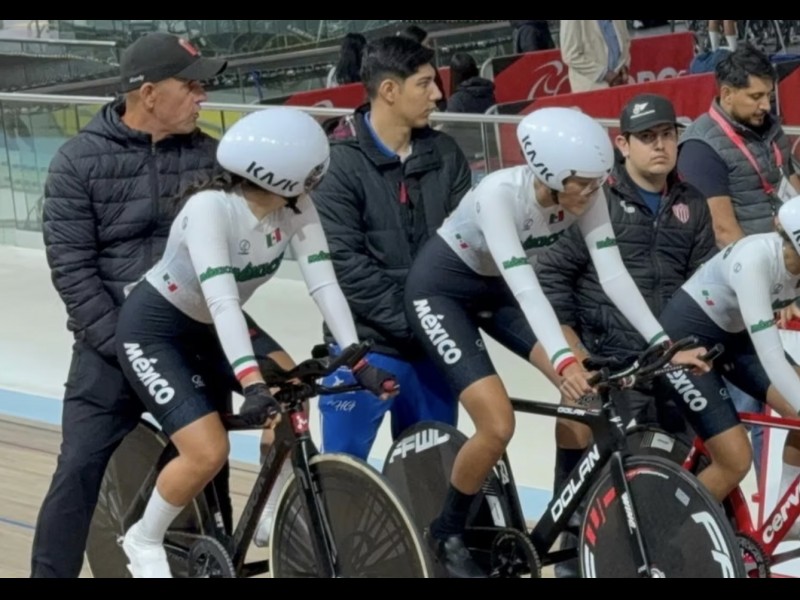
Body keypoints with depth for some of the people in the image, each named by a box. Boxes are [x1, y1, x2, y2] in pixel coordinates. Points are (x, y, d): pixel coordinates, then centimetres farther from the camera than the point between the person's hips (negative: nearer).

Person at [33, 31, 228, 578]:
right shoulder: (81, 160, -5)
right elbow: (71, 267, -8)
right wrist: (122, 345, -14)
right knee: (79, 469, -7)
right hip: (113, 349, -2)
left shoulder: (210, 156, 3)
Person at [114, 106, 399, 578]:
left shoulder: (297, 209, -15)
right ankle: (144, 541, 8)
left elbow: (324, 282, -20)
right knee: (209, 453, -19)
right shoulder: (210, 208, -33)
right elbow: (221, 300, -42)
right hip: (153, 328, -6)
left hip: (211, 326, 7)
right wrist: (252, 383, -52)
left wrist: (358, 359, -31)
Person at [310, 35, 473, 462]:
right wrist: (409, 321, -17)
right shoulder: (340, 163, -8)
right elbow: (344, 264, -13)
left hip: (434, 347, 4)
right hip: (365, 346, -4)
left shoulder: (446, 156, 6)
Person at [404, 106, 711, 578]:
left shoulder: (586, 194, -18)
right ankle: (447, 535, 5)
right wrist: (563, 360, -53)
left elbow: (613, 273, -19)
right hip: (441, 288, -6)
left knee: (588, 392, -12)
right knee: (498, 425, -20)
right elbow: (525, 287, -42)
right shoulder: (500, 193, -34)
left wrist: (664, 345, -28)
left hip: (497, 288, 6)